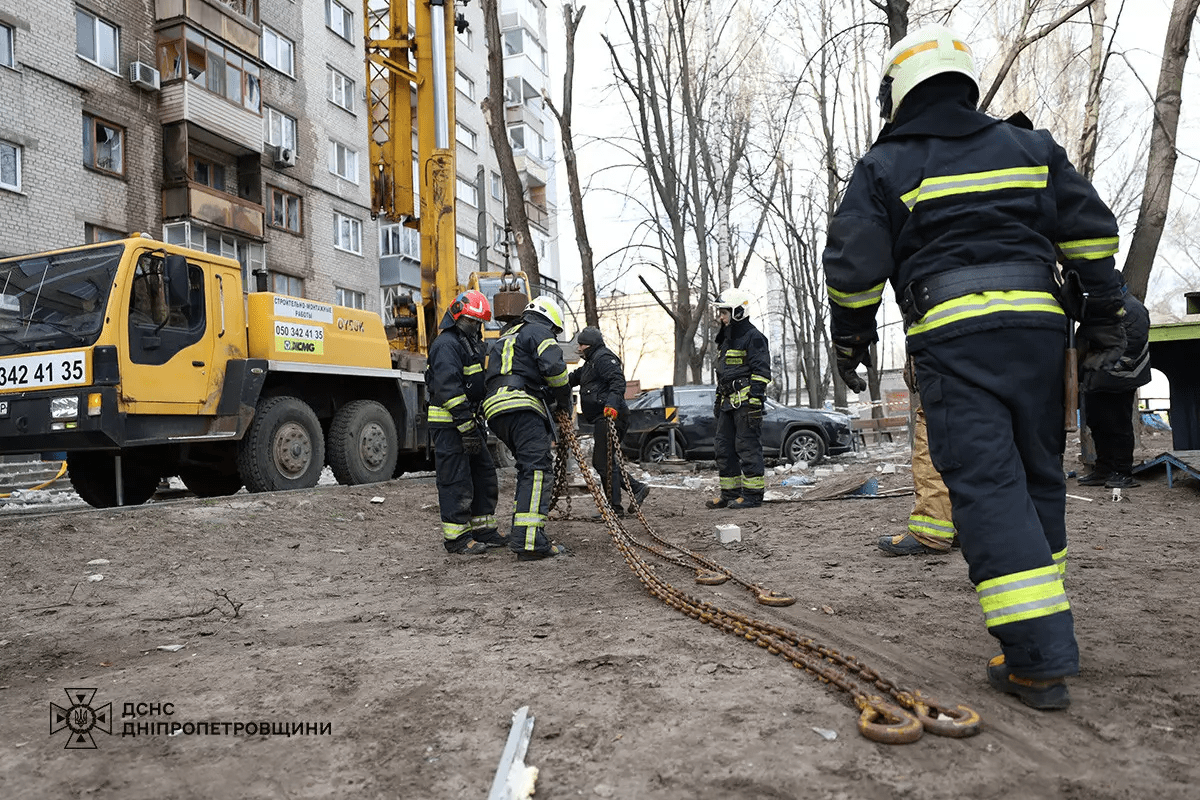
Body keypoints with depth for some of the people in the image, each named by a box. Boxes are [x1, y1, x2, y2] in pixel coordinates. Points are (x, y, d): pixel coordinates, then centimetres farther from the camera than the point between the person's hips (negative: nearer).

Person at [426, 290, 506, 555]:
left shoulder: (472, 343, 20)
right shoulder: (446, 344, -13)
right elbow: (449, 388, -22)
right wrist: (466, 427, -25)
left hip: (468, 420, 10)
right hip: (449, 423, -10)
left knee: (484, 473, 13)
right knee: (456, 479, -7)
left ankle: (483, 530, 22)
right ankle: (456, 537, 1)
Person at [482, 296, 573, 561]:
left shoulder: (506, 338, 35)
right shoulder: (538, 331, 7)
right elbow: (554, 366, -10)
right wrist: (564, 400, 3)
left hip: (496, 411, 9)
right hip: (521, 407, -9)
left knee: (528, 468, 18)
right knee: (537, 469, -14)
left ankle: (520, 530, 20)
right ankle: (529, 541, -23)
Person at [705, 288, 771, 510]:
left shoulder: (753, 337, -7)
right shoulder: (726, 339, 21)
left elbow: (761, 371, -13)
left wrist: (755, 399, -20)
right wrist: (718, 400, 24)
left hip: (746, 402, -10)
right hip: (728, 402, 10)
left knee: (748, 446, -7)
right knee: (724, 447, 9)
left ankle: (753, 494, -2)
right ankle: (730, 493, 16)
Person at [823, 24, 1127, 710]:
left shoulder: (885, 168, 5)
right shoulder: (1031, 147, 18)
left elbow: (854, 262, -1)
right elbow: (1090, 229, 14)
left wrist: (850, 334, 12)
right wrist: (1106, 313, 20)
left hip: (951, 335, -5)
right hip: (1039, 325, 5)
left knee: (987, 485, -7)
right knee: (1038, 477, 12)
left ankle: (1041, 660, -9)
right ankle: (1047, 635, 20)